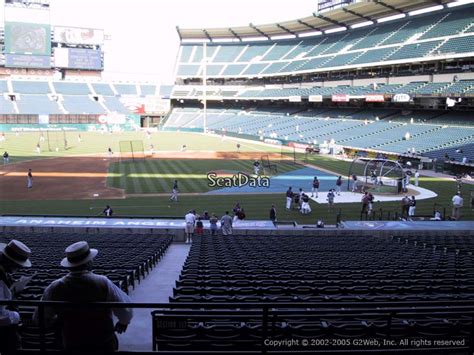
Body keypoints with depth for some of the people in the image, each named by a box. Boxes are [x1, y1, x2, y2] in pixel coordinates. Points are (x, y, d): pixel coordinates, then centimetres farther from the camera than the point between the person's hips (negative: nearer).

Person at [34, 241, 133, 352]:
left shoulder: (55, 288, -13)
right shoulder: (103, 283, -20)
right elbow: (126, 311, -14)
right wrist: (123, 322, 9)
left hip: (72, 347, 1)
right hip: (104, 345, -1)